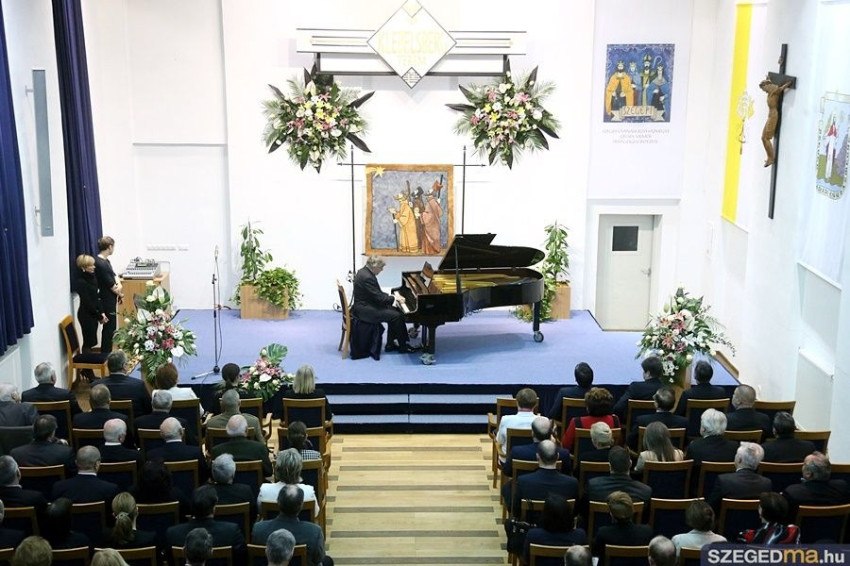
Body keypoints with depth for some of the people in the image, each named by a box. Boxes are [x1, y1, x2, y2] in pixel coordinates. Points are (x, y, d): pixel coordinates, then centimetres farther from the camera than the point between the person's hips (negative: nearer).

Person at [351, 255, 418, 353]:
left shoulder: (365, 271, 6)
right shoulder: (367, 278, -26)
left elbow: (376, 293, 16)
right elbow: (378, 298, -23)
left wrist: (391, 296, 6)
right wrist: (394, 298, -8)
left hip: (365, 304, 11)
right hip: (364, 310, -11)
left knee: (395, 311, 10)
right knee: (397, 316, -12)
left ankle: (390, 344, 12)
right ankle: (403, 346, 1)